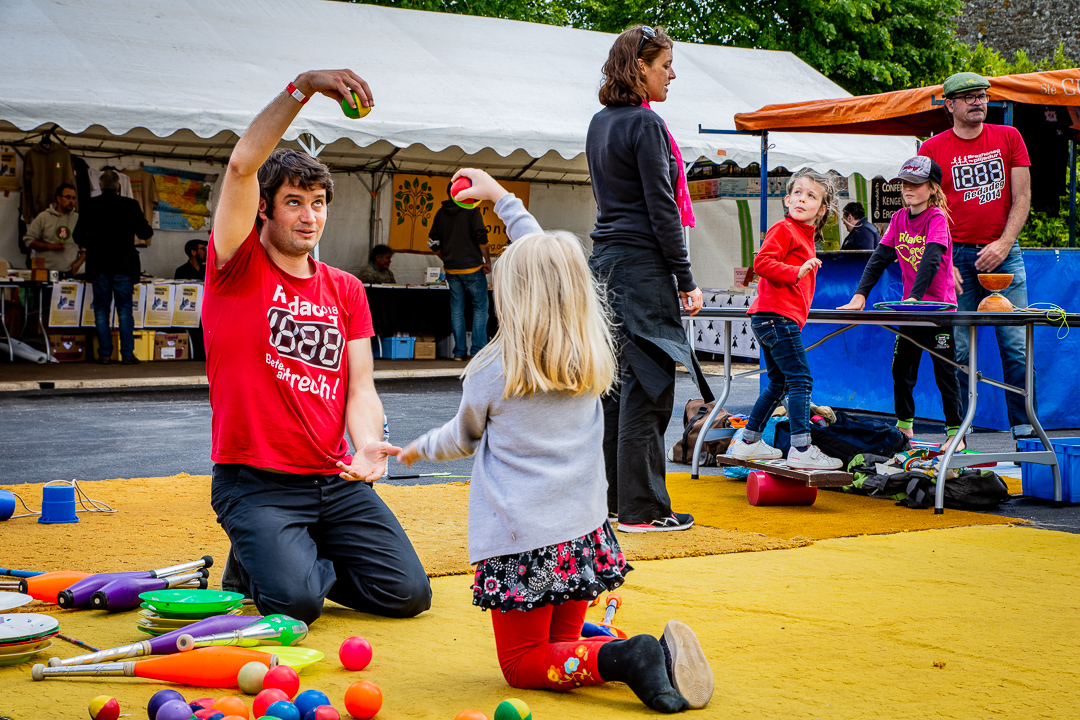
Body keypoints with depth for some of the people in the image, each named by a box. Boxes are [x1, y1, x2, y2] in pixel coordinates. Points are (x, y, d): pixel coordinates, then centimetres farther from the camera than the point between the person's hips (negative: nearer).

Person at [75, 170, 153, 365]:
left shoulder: (90, 205, 0)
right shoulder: (130, 205, -4)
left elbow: (79, 236, 2)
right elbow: (144, 233, -2)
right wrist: (149, 229, 21)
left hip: (99, 265, 1)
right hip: (124, 265, -1)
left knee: (101, 309, 7)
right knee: (125, 309, 5)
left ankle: (105, 354, 4)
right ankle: (127, 354, 1)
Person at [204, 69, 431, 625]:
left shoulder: (346, 290, 13)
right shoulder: (239, 268, -1)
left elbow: (360, 386, 5)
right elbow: (243, 165, -16)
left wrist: (366, 442, -17)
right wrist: (303, 87, -24)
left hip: (335, 480, 5)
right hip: (254, 482, -5)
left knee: (408, 593, -5)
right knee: (296, 603, -24)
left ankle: (299, 560, 18)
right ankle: (253, 561, 11)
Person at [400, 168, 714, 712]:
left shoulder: (493, 371, -10)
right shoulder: (593, 351, 2)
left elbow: (463, 440, 10)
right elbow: (553, 264, 16)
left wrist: (420, 448, 32)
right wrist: (502, 198, 26)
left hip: (520, 544, -5)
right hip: (584, 534, 5)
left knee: (523, 663, 6)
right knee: (561, 645, 18)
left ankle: (618, 659, -20)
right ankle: (650, 653, -10)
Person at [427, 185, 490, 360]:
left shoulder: (441, 214, 9)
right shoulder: (471, 210, -6)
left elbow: (433, 243, 11)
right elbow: (481, 237, -14)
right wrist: (487, 260, -6)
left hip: (451, 269, 4)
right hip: (472, 267, -4)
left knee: (456, 309, 8)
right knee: (480, 307, 4)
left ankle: (459, 351, 7)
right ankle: (477, 350, -2)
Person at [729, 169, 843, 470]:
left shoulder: (805, 237, 21)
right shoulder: (783, 229, -7)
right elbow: (762, 262, -19)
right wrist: (797, 272, -26)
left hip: (768, 320, 11)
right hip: (778, 316, -11)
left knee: (778, 384, 17)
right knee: (800, 380, -13)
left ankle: (749, 442, 24)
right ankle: (801, 450, -16)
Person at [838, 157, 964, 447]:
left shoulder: (937, 218, -13)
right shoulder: (899, 219, 5)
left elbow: (931, 259, -26)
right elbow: (880, 258, 1)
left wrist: (915, 297, -37)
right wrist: (860, 295, -10)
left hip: (939, 306, -6)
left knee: (945, 373, -2)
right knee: (901, 369, 8)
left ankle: (955, 432, 4)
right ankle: (904, 426, 21)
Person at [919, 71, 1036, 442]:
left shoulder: (1008, 137, 8)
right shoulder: (932, 149, 4)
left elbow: (1022, 198, 5)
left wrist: (1003, 244, -8)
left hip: (1003, 254, 1)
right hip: (956, 256, -1)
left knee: (1017, 347, -2)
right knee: (958, 350, -1)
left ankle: (1026, 429, 4)